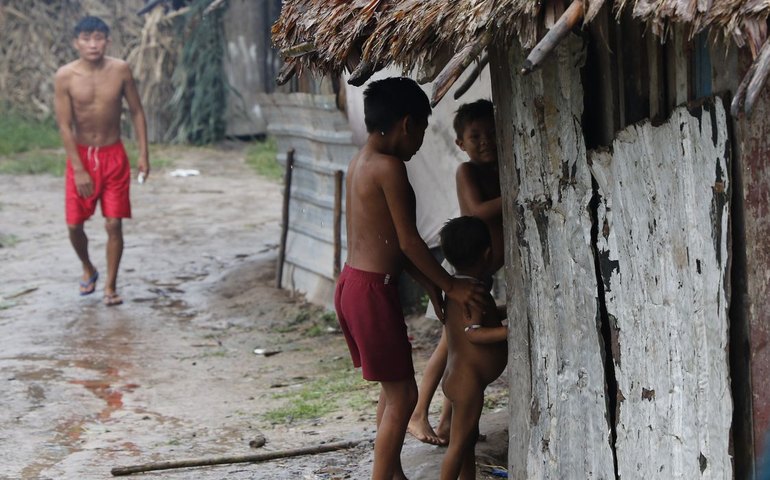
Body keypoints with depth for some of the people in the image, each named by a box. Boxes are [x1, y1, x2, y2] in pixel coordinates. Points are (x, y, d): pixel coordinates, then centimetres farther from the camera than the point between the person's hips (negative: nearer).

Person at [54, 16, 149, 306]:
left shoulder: (120, 70, -9)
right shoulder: (65, 76, -13)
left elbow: (136, 112, 1)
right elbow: (64, 125, -13)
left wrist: (143, 154, -3)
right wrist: (79, 169, -16)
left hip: (114, 155, 0)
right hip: (81, 155, 0)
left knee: (114, 224, -3)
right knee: (74, 224, 4)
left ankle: (111, 286, 11)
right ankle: (88, 269, 33)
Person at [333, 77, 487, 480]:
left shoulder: (359, 163, 12)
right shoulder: (389, 166, -17)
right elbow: (408, 241, -15)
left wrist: (427, 282, 15)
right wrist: (450, 286, -5)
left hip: (352, 282, 10)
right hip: (372, 290, -10)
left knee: (393, 387, 20)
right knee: (402, 396, -2)